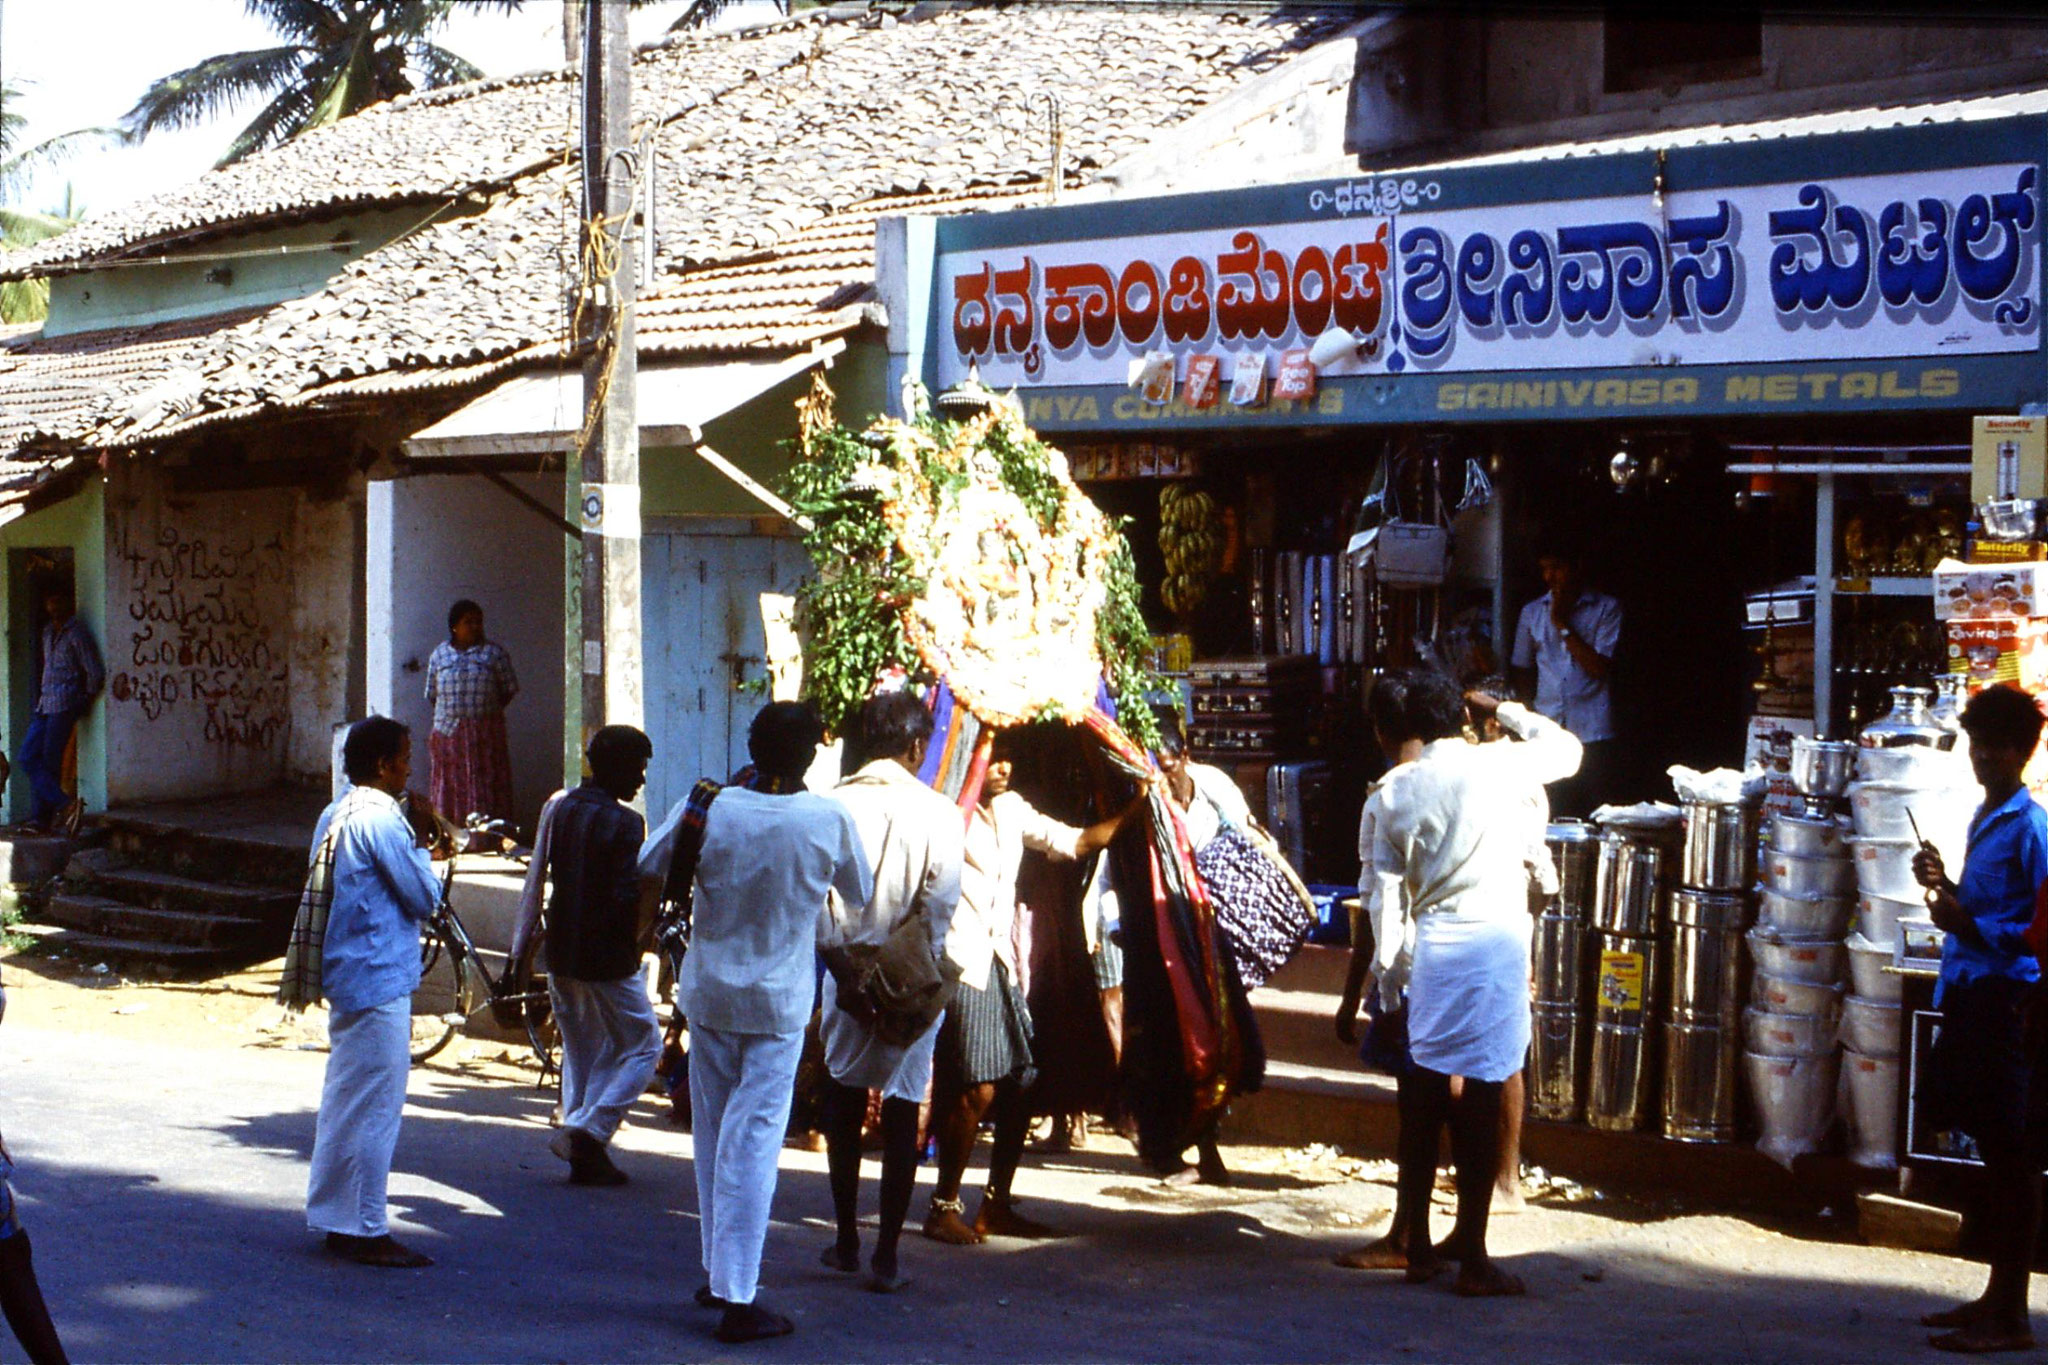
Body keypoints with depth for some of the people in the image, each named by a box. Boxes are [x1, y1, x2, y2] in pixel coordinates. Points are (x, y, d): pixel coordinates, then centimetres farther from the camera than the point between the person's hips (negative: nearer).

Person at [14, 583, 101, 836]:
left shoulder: (76, 634, -9)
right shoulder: (48, 632, 16)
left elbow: (94, 673, -11)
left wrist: (85, 700, -1)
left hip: (64, 705, -9)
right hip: (45, 705, 9)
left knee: (49, 762, -8)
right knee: (27, 758, -1)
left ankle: (41, 817, -4)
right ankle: (65, 804, -5)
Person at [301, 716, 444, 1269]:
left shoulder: (334, 815, 13)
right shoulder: (382, 819, -17)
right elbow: (425, 898, -13)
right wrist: (420, 850, 2)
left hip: (344, 975, 10)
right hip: (379, 980, -10)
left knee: (345, 1098, 15)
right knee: (374, 1104, -5)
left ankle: (336, 1219, 22)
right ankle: (365, 1229, -1)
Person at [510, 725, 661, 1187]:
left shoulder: (558, 807, 4)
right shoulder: (624, 823, -15)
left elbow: (535, 880, 7)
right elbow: (627, 898, -19)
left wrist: (520, 945, 11)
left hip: (561, 953, 7)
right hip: (608, 958, -7)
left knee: (579, 1050, 17)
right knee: (642, 1045, 9)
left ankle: (586, 1158, 18)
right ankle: (587, 1131, -4)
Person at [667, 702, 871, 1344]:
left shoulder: (713, 808, -8)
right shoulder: (830, 820, -11)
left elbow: (648, 869, 6)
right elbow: (861, 895, 5)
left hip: (708, 993, 3)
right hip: (779, 1002, -2)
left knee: (713, 1134, 16)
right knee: (753, 1141, -3)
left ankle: (716, 1270, 26)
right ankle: (736, 1296, -5)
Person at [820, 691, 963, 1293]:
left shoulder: (833, 804, -5)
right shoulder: (938, 813, -9)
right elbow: (940, 907, -11)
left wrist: (839, 959, 0)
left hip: (846, 973, 2)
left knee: (844, 1102, 17)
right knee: (902, 1110, 5)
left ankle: (847, 1242, 24)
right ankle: (885, 1258, 6)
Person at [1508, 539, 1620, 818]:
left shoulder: (1606, 609, 3)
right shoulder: (1532, 612, 14)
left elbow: (1600, 668, -6)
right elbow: (1521, 670, 21)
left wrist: (1563, 626, -6)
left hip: (1592, 734, -3)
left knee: (1595, 816, -5)